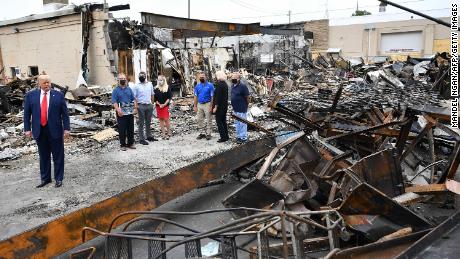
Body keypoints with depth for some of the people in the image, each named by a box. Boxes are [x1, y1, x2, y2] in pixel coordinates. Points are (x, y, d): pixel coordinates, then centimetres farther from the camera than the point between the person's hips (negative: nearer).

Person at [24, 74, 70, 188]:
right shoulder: (30, 95, 4)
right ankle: (45, 178, 26)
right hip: (39, 130, 2)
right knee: (43, 156, 12)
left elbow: (64, 113, -1)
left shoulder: (58, 95, -1)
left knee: (58, 155, 6)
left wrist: (66, 128, -5)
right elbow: (27, 113, 7)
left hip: (55, 130, -2)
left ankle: (59, 178, 18)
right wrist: (27, 129, 1)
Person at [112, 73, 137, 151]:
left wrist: (135, 108, 0)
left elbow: (133, 99, 13)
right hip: (121, 113, -4)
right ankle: (123, 145, 10)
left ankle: (131, 143, 20)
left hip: (130, 112, 4)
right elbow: (114, 102, -9)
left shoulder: (129, 89, 12)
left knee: (131, 128, 9)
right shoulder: (116, 90, -1)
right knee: (122, 129, 0)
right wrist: (118, 110, -22)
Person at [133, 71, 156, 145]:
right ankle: (141, 139, 6)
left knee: (148, 122, 15)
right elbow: (134, 97, -6)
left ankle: (149, 136, 27)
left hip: (149, 105, 4)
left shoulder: (150, 84, 9)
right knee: (141, 123, 1)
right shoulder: (136, 86, -4)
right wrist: (136, 107, -14)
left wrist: (152, 103, 9)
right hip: (141, 106, -4)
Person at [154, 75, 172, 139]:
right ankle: (163, 133, 11)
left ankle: (169, 133, 6)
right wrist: (159, 104, -7)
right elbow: (155, 98, 5)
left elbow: (169, 97, -3)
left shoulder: (168, 88, 0)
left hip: (165, 106, -3)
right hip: (158, 106, 3)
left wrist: (164, 104, -11)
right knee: (161, 120, 5)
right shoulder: (156, 88, 6)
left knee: (166, 119, -6)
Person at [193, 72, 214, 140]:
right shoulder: (197, 86, 7)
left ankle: (208, 134, 9)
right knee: (199, 120, 8)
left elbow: (212, 96, -8)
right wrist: (195, 106, 4)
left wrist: (211, 106, -14)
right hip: (199, 104, 5)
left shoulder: (210, 85, -6)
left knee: (208, 120, 1)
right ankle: (202, 133, 18)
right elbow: (195, 96, 9)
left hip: (207, 104, -5)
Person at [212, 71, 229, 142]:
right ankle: (226, 136, 22)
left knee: (219, 122, -2)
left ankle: (223, 137, 0)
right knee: (223, 121, 16)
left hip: (220, 106, -9)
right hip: (225, 105, 9)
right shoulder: (225, 84, 8)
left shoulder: (220, 85, -19)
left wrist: (215, 107, -17)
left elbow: (218, 97, -21)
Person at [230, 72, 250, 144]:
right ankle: (239, 136, 30)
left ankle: (243, 138, 11)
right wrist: (234, 106, 15)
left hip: (241, 109, -9)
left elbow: (247, 97, -14)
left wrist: (246, 105, -3)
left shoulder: (242, 86, -18)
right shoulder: (233, 85, 6)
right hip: (235, 109, 9)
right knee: (237, 123, 18)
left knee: (242, 123, 1)